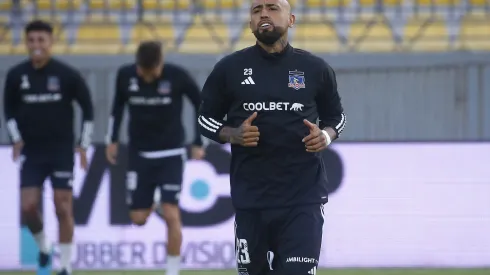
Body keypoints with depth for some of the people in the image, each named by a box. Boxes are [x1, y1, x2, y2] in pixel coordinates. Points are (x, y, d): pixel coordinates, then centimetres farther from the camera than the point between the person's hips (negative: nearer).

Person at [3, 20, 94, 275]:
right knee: (28, 207, -6)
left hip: (61, 151, -2)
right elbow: (9, 110, 12)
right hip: (31, 152, 2)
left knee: (63, 208, -4)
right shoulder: (16, 75, -3)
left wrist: (83, 145, -1)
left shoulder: (67, 75, -9)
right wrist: (16, 139, 0)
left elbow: (88, 109, 1)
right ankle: (42, 246, 23)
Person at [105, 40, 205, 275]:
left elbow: (201, 105, -1)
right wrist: (112, 140, 11)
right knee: (138, 218, 2)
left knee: (170, 214, -12)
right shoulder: (125, 76, -9)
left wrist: (199, 143, -1)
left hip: (171, 154, -2)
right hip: (139, 154, 2)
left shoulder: (177, 76, -16)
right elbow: (118, 106, 11)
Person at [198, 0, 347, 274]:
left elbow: (335, 116, 17)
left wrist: (326, 136, -6)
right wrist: (233, 135, -9)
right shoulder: (229, 69, 4)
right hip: (251, 197, 1)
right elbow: (206, 119, 11)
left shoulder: (315, 68, 4)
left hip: (303, 197, -1)